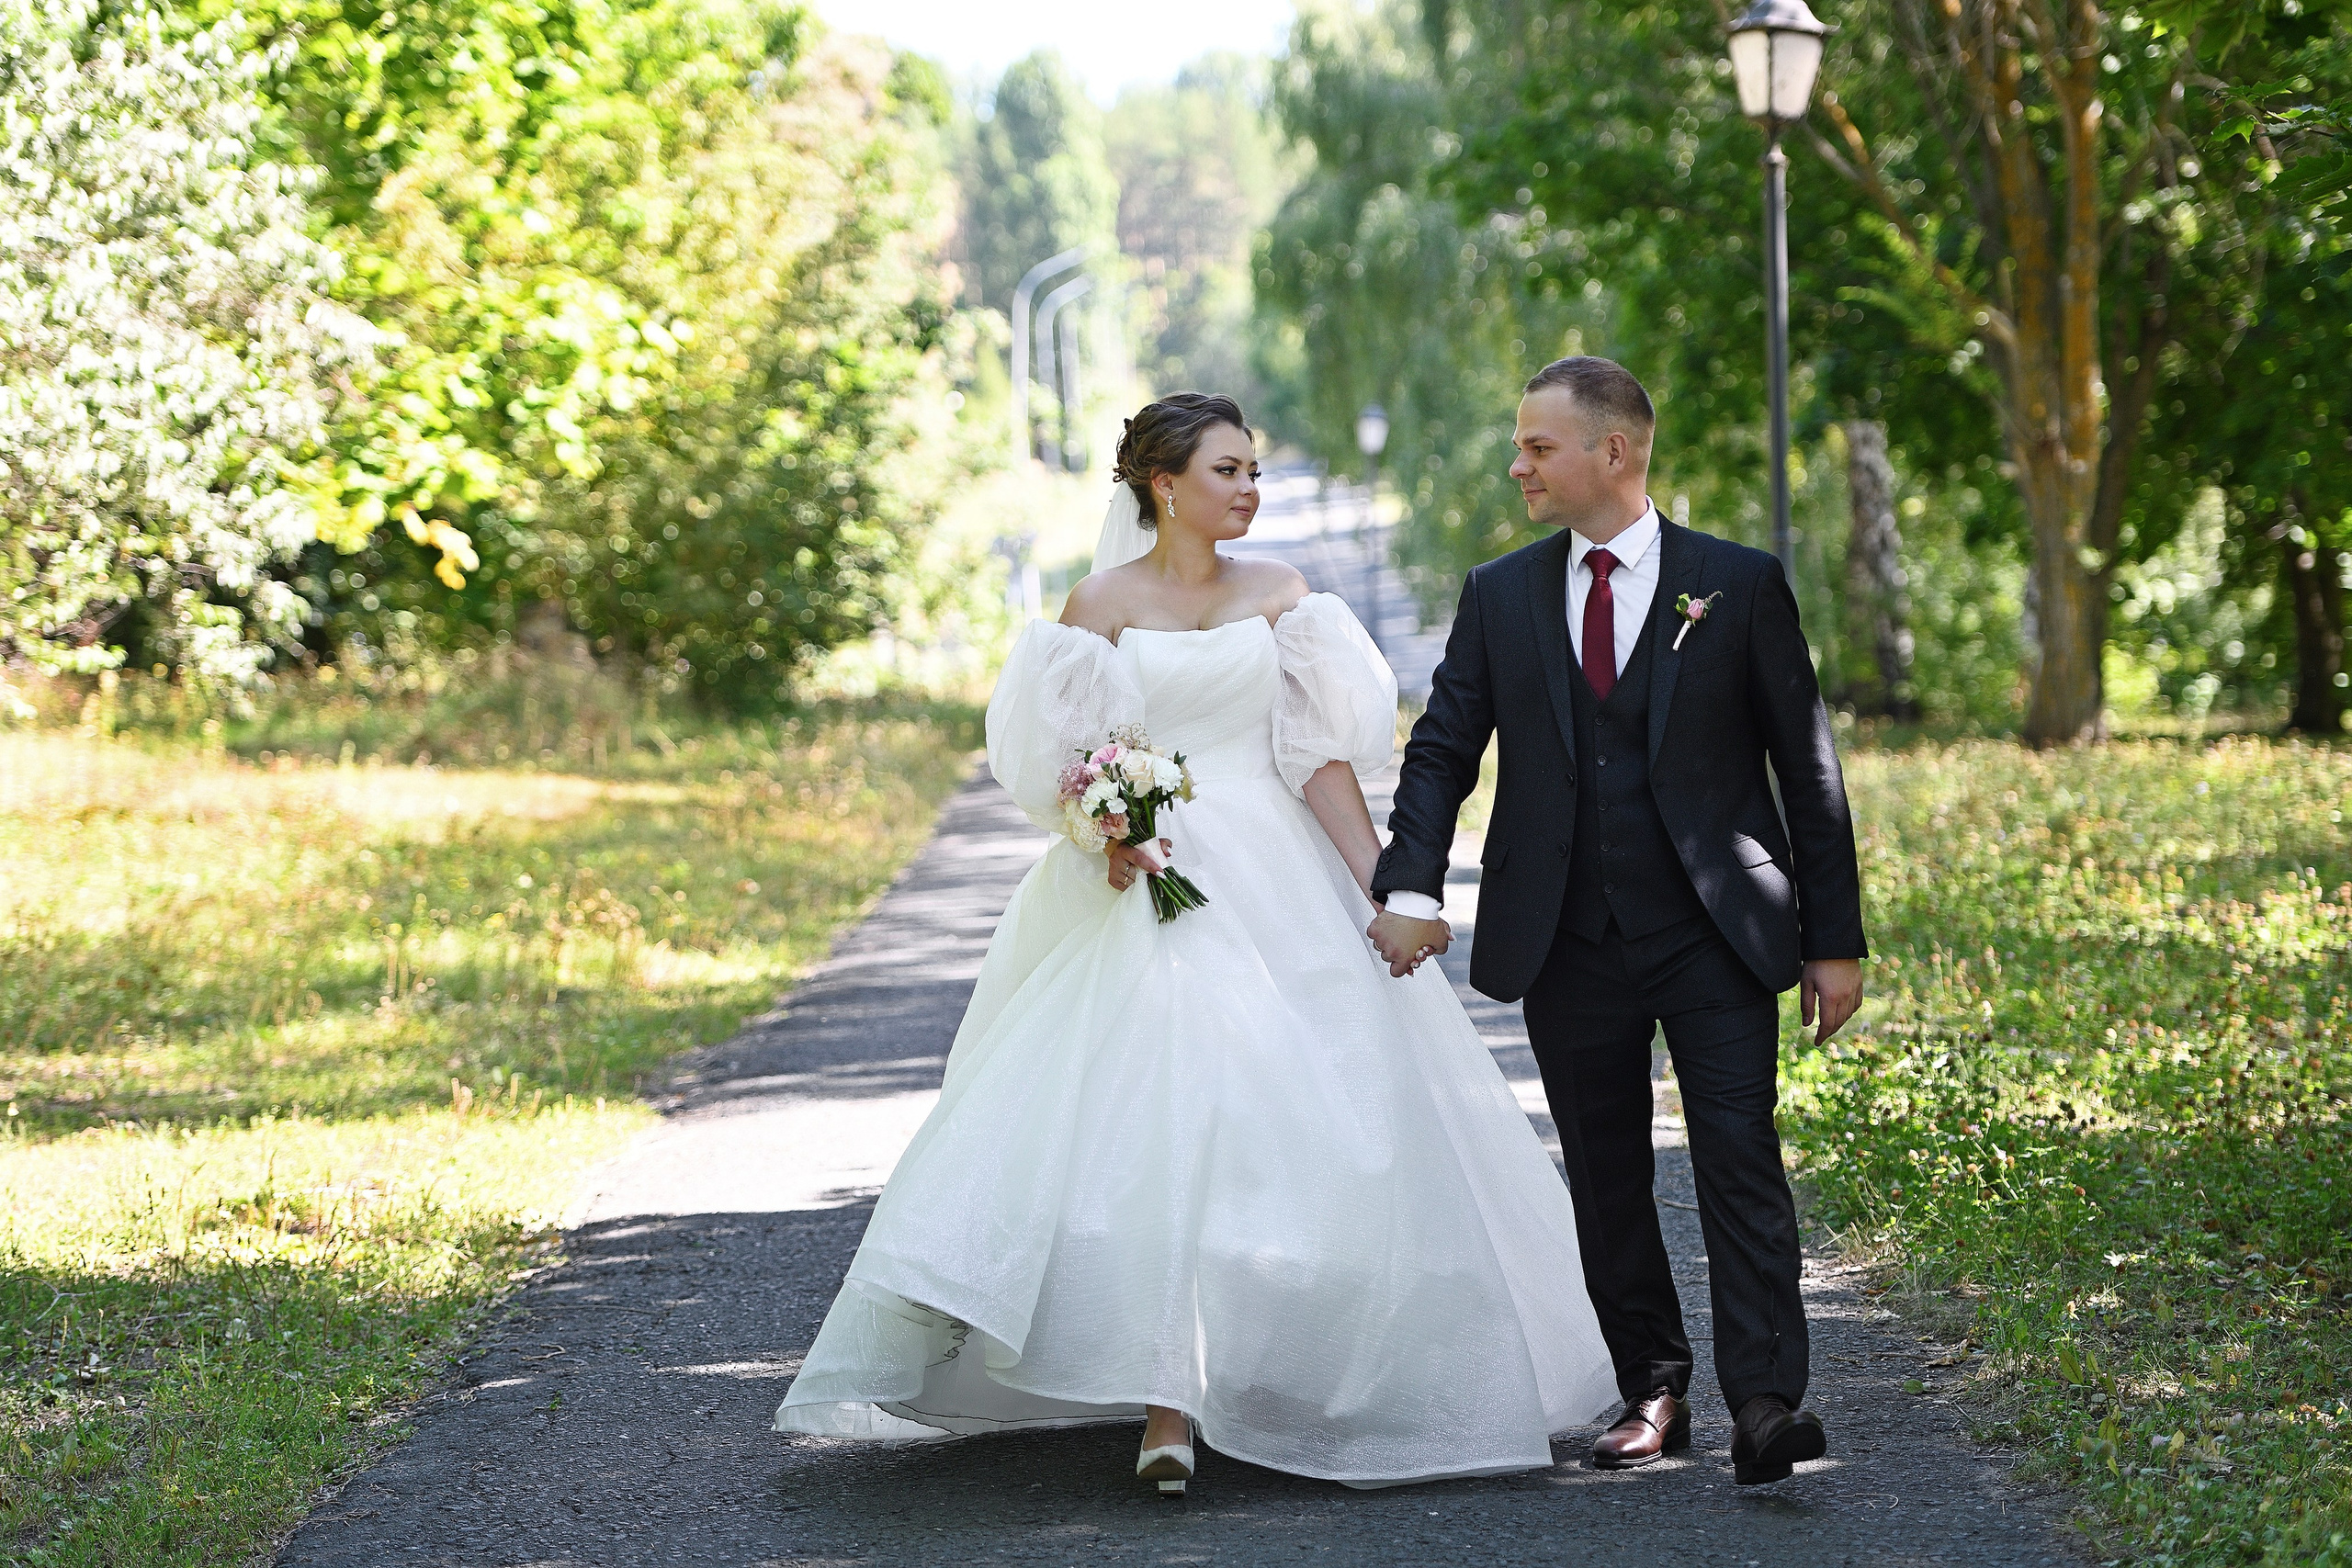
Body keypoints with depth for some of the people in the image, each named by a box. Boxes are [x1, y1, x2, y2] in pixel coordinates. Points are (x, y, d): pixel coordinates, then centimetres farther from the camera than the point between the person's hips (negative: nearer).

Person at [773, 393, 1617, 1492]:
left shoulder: (1280, 596, 9)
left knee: (1298, 1126, -2)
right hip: (1149, 887, -3)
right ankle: (1166, 1408, -14)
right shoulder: (1100, 605, 3)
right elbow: (1069, 759, 1)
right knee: (1154, 1120, -13)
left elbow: (1320, 755, 4)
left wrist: (1381, 885, -6)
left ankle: (1289, 1381, 12)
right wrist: (1110, 833, -19)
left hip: (1280, 887, 3)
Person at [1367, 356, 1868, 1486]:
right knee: (1605, 1179, 8)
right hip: (1568, 947, 3)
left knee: (1739, 1160, -11)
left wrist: (1834, 939, -1)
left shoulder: (1738, 586, 0)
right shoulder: (1499, 596, 9)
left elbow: (1808, 768, 2)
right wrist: (1411, 889, -11)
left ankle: (1766, 1404, -16)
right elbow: (1441, 749, 6)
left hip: (1716, 936, -3)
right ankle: (1652, 1391, 18)